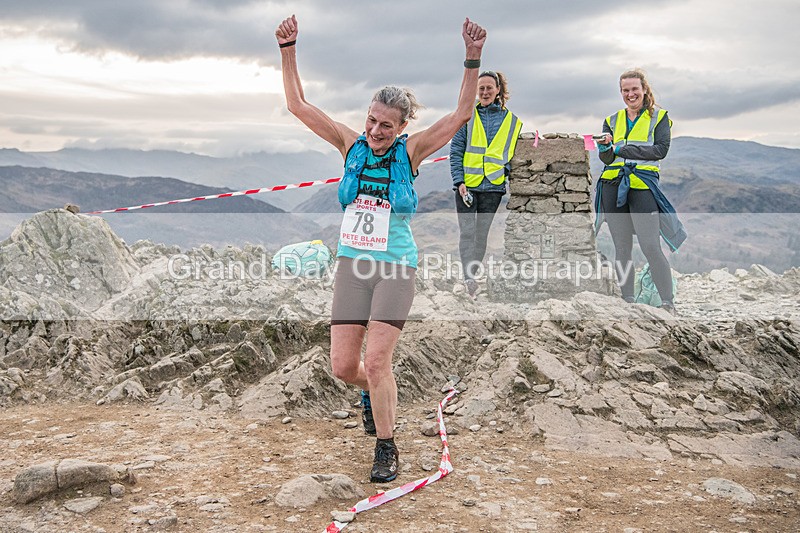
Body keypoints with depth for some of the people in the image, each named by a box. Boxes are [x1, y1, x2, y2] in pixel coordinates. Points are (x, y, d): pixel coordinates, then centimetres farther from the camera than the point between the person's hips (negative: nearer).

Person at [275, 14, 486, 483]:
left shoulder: (410, 151, -2)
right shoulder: (351, 144, 4)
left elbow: (462, 115, -9)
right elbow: (298, 105, 4)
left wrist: (473, 61, -18)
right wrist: (288, 50, -3)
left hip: (396, 267, -3)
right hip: (353, 264, 3)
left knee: (376, 362, -10)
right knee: (343, 365, 1)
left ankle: (387, 449, 10)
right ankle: (377, 393, 37)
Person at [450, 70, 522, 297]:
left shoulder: (511, 120, 7)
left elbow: (512, 153, 13)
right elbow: (456, 151, 0)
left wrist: (506, 172, -4)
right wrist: (459, 181, -9)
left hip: (493, 186, 2)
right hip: (467, 184, -1)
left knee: (482, 233, 9)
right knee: (467, 231, -10)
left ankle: (474, 274, 20)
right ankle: (469, 277, -14)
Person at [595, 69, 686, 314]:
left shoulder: (659, 117, 8)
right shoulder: (612, 121, 17)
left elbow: (661, 149, -7)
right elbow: (606, 158, 9)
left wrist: (623, 149, -12)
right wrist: (605, 147, -15)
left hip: (643, 184, -4)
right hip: (613, 185, 4)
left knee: (650, 246, -12)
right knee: (621, 248, 6)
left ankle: (668, 303, -6)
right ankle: (627, 300, 13)